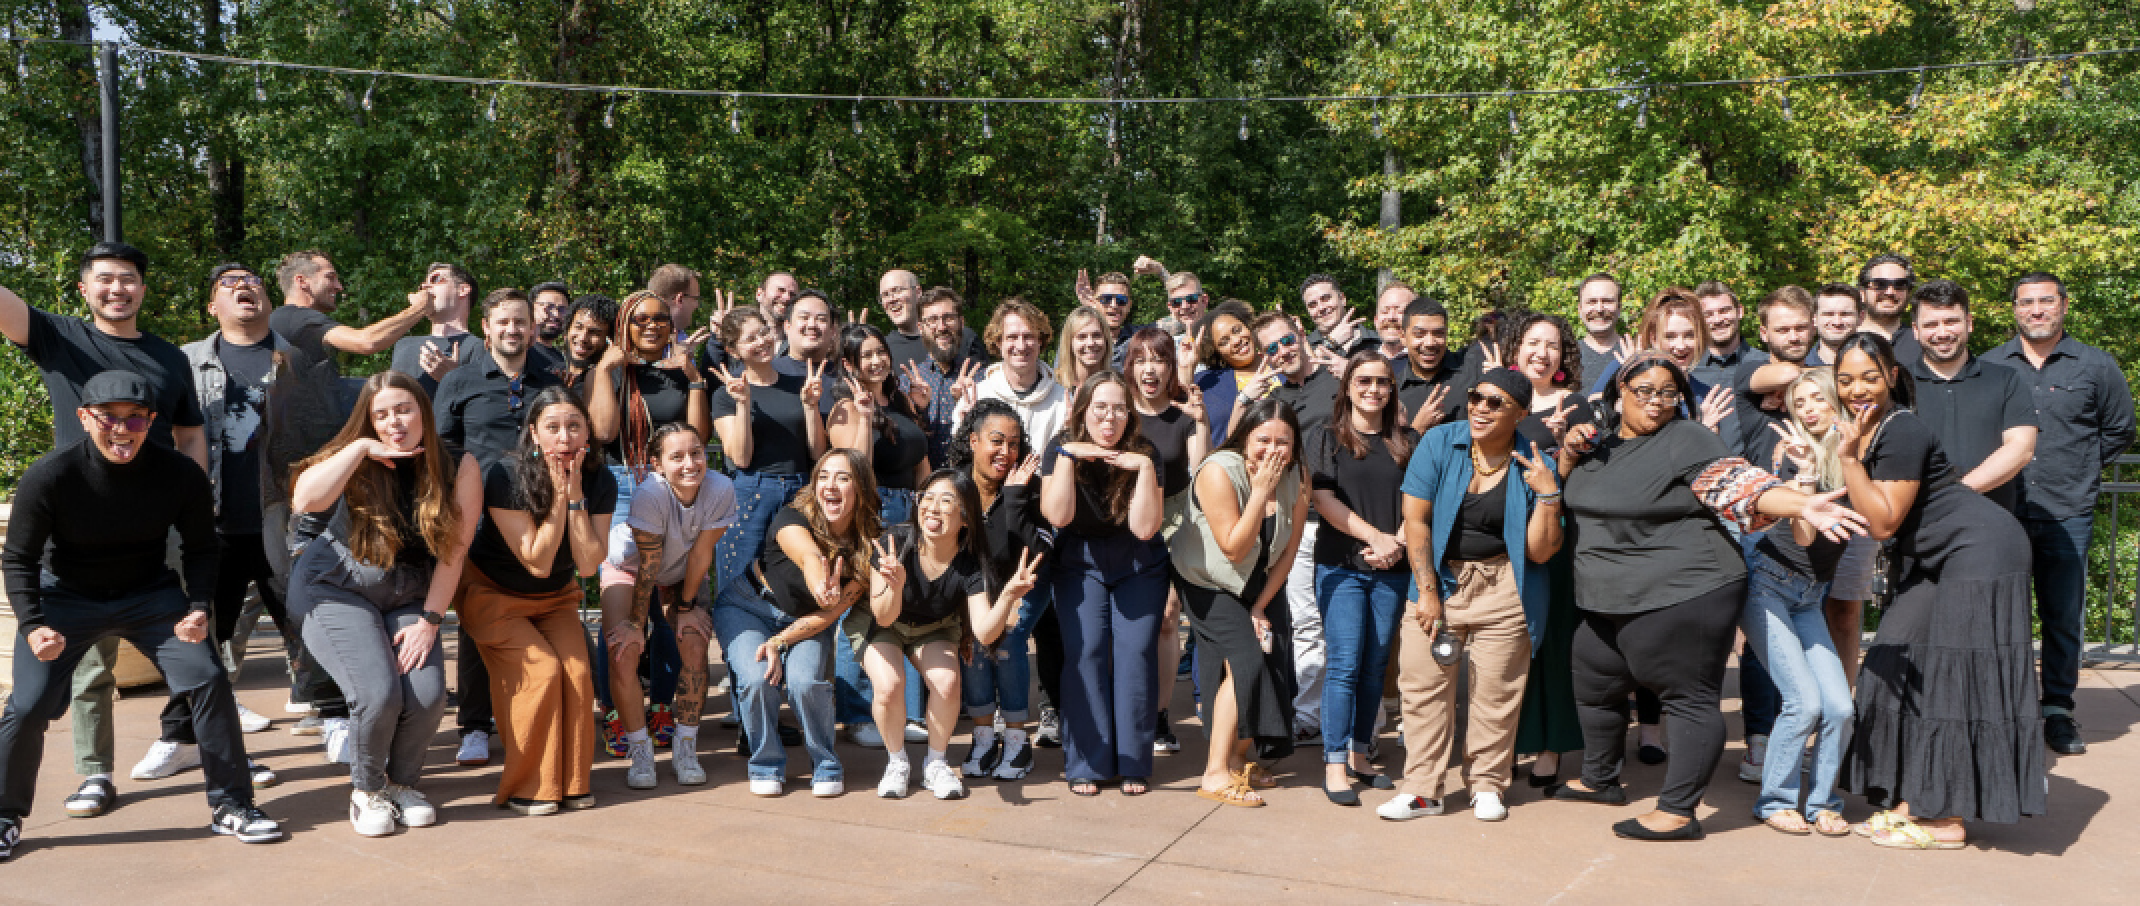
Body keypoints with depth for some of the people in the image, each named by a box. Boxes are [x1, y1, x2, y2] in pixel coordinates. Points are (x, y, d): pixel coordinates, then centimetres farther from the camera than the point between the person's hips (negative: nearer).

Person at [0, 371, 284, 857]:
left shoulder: (180, 474, -18)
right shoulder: (49, 476, -23)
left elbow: (200, 548, -3)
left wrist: (199, 608, -17)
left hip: (149, 595, 1)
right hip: (66, 598, -1)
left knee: (209, 679, -12)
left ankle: (231, 806, 1)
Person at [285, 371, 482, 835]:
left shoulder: (458, 467, -7)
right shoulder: (355, 461, -8)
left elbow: (453, 552, -8)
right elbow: (304, 500, -29)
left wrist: (429, 621, -12)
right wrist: (361, 448, -26)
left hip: (407, 598, 2)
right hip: (337, 592, -2)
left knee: (428, 696, -20)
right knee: (378, 693, -24)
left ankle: (401, 782, 11)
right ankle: (366, 789, 6)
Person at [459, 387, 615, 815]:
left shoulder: (600, 482, -13)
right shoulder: (506, 477, -25)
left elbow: (588, 564, -21)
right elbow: (537, 563, -25)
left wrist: (576, 494, -27)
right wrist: (559, 495, -31)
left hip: (555, 597, 4)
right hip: (494, 593, -4)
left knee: (577, 672, -17)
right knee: (540, 670, -23)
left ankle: (571, 781, 0)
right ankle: (528, 788, -8)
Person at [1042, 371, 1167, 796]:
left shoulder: (1142, 455, -10)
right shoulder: (1060, 449, -10)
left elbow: (1144, 528, -20)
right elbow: (1058, 515, -24)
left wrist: (1144, 468, -26)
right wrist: (1067, 454, -27)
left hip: (1139, 568, 0)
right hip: (1080, 565, 0)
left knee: (1135, 653, -10)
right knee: (1083, 650, -14)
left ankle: (1133, 765, -1)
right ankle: (1087, 764, -7)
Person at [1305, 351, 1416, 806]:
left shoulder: (1408, 443, 11)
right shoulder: (1325, 439, 3)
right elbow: (1325, 499, -6)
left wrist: (1398, 543, -12)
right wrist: (1375, 535, -13)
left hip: (1392, 570, 3)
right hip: (1341, 565, -3)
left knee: (1375, 665, 6)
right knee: (1344, 663, -9)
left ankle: (1359, 755, 16)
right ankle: (1335, 766, -6)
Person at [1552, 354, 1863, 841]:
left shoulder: (1686, 441, -11)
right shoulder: (1601, 440, 11)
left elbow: (1739, 484, -21)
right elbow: (1562, 483, 22)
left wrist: (1802, 505, -37)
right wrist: (1570, 450, 0)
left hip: (1682, 598, -8)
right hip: (1609, 601, 8)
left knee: (1688, 698, -2)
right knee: (1595, 687, 20)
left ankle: (1678, 811, 4)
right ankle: (1599, 779, 39)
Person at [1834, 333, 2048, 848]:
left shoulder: (1902, 432, -20)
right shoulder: (1866, 430, 7)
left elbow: (1884, 522, -20)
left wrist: (1848, 459, -24)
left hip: (1978, 550, -10)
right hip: (1936, 562, 10)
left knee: (1953, 679, -7)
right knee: (1902, 668, 8)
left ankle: (1949, 821, -1)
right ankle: (1914, 801, 17)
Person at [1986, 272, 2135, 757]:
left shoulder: (2097, 366, 5)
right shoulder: (1988, 366, 7)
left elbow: (2119, 430, 13)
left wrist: (2078, 470, 9)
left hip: (2067, 515, -1)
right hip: (2001, 512, 1)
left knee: (2063, 617, 4)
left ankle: (2059, 711, 14)